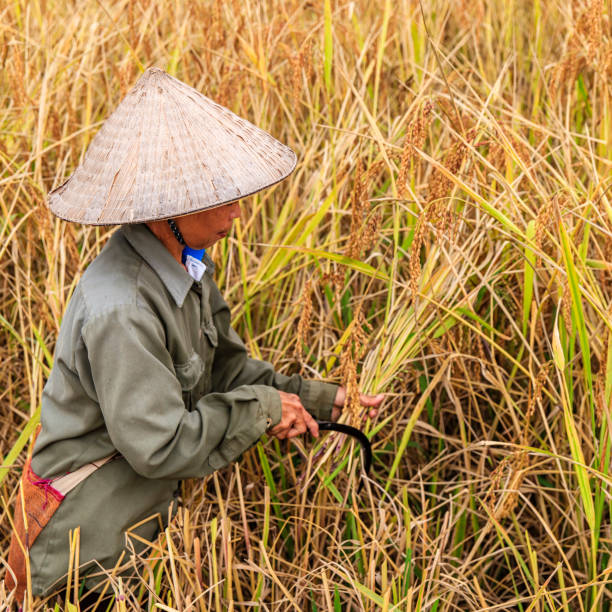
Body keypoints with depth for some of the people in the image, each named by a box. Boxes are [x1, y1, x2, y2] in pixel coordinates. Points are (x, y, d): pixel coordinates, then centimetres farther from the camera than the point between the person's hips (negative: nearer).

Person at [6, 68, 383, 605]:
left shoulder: (185, 264, -1)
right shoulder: (120, 310, -31)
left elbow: (227, 366, 9)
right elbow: (160, 447, -29)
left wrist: (320, 400, -1)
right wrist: (261, 407, -19)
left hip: (145, 509, 9)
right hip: (90, 533, -8)